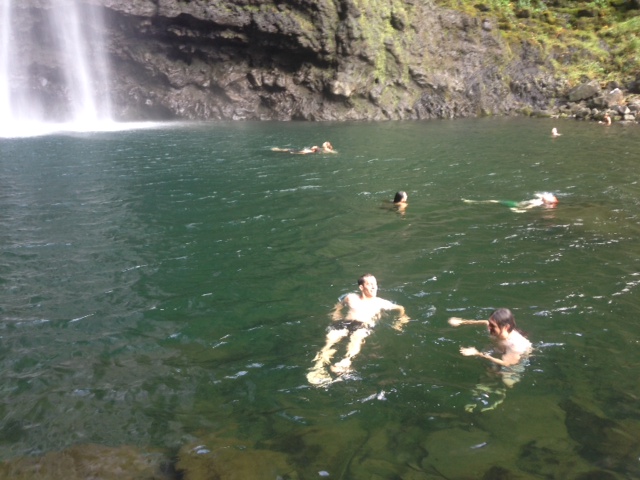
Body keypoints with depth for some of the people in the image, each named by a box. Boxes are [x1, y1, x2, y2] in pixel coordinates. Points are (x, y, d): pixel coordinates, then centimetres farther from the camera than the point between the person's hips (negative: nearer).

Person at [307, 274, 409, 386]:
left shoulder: (380, 302, 23)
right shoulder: (351, 297, 24)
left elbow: (400, 308, 27)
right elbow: (337, 307, 34)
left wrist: (400, 321, 10)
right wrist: (336, 318, 15)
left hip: (364, 325, -1)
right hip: (345, 323, 2)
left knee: (357, 337, -39)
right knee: (331, 339, -31)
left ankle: (346, 362, -66)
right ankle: (318, 367, -53)